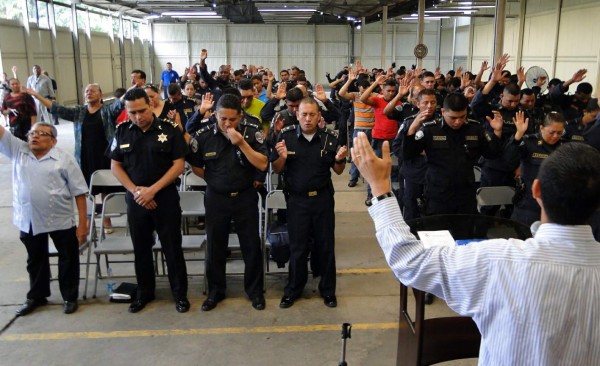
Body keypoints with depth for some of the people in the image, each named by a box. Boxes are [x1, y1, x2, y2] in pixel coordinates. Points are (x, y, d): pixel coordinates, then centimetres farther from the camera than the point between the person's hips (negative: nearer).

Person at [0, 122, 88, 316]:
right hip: (28, 221, 4)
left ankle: (70, 297, 25)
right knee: (35, 260, 20)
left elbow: (79, 193, -8)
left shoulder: (64, 159, -7)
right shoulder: (18, 150, 5)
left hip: (61, 220, -4)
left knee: (68, 259, 8)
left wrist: (82, 224, -12)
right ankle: (36, 296, 37)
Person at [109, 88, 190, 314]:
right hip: (135, 199, 3)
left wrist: (152, 189, -15)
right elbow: (115, 166, 5)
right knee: (141, 248, 14)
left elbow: (178, 165, -9)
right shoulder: (122, 132, 2)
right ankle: (144, 292, 30)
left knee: (172, 248, 4)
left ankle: (180, 293, 18)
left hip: (166, 198, -3)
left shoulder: (170, 130, -8)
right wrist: (135, 190, -9)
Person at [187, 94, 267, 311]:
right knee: (215, 247, 11)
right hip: (216, 198, 1)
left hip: (245, 197, -1)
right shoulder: (203, 135, -8)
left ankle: (255, 290, 25)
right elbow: (196, 167, 6)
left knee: (251, 246, 7)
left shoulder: (252, 131, -11)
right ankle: (215, 291, 29)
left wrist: (241, 143, -25)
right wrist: (217, 181, 2)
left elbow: (262, 165, -17)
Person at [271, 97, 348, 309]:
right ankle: (293, 290, 28)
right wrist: (282, 157, -21)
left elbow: (338, 171, 4)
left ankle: (328, 290, 28)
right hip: (297, 199, 0)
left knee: (326, 245, 11)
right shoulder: (286, 136, -7)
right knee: (297, 247, 11)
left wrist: (339, 160, -17)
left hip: (323, 198, 1)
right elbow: (277, 170, -1)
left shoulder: (329, 138, -5)